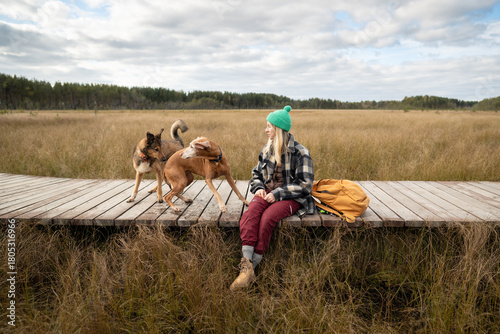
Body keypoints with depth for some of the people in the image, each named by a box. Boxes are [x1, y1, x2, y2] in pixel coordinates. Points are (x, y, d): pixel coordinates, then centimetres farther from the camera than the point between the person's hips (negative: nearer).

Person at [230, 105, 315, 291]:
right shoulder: (267, 150, 14)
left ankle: (253, 266, -22)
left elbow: (304, 185, -9)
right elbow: (256, 173, 25)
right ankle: (246, 265, -36)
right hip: (269, 192, 5)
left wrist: (278, 193, -15)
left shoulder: (300, 153, -6)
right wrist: (258, 188, 3)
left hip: (291, 198, -5)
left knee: (267, 218, -34)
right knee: (249, 214, -28)